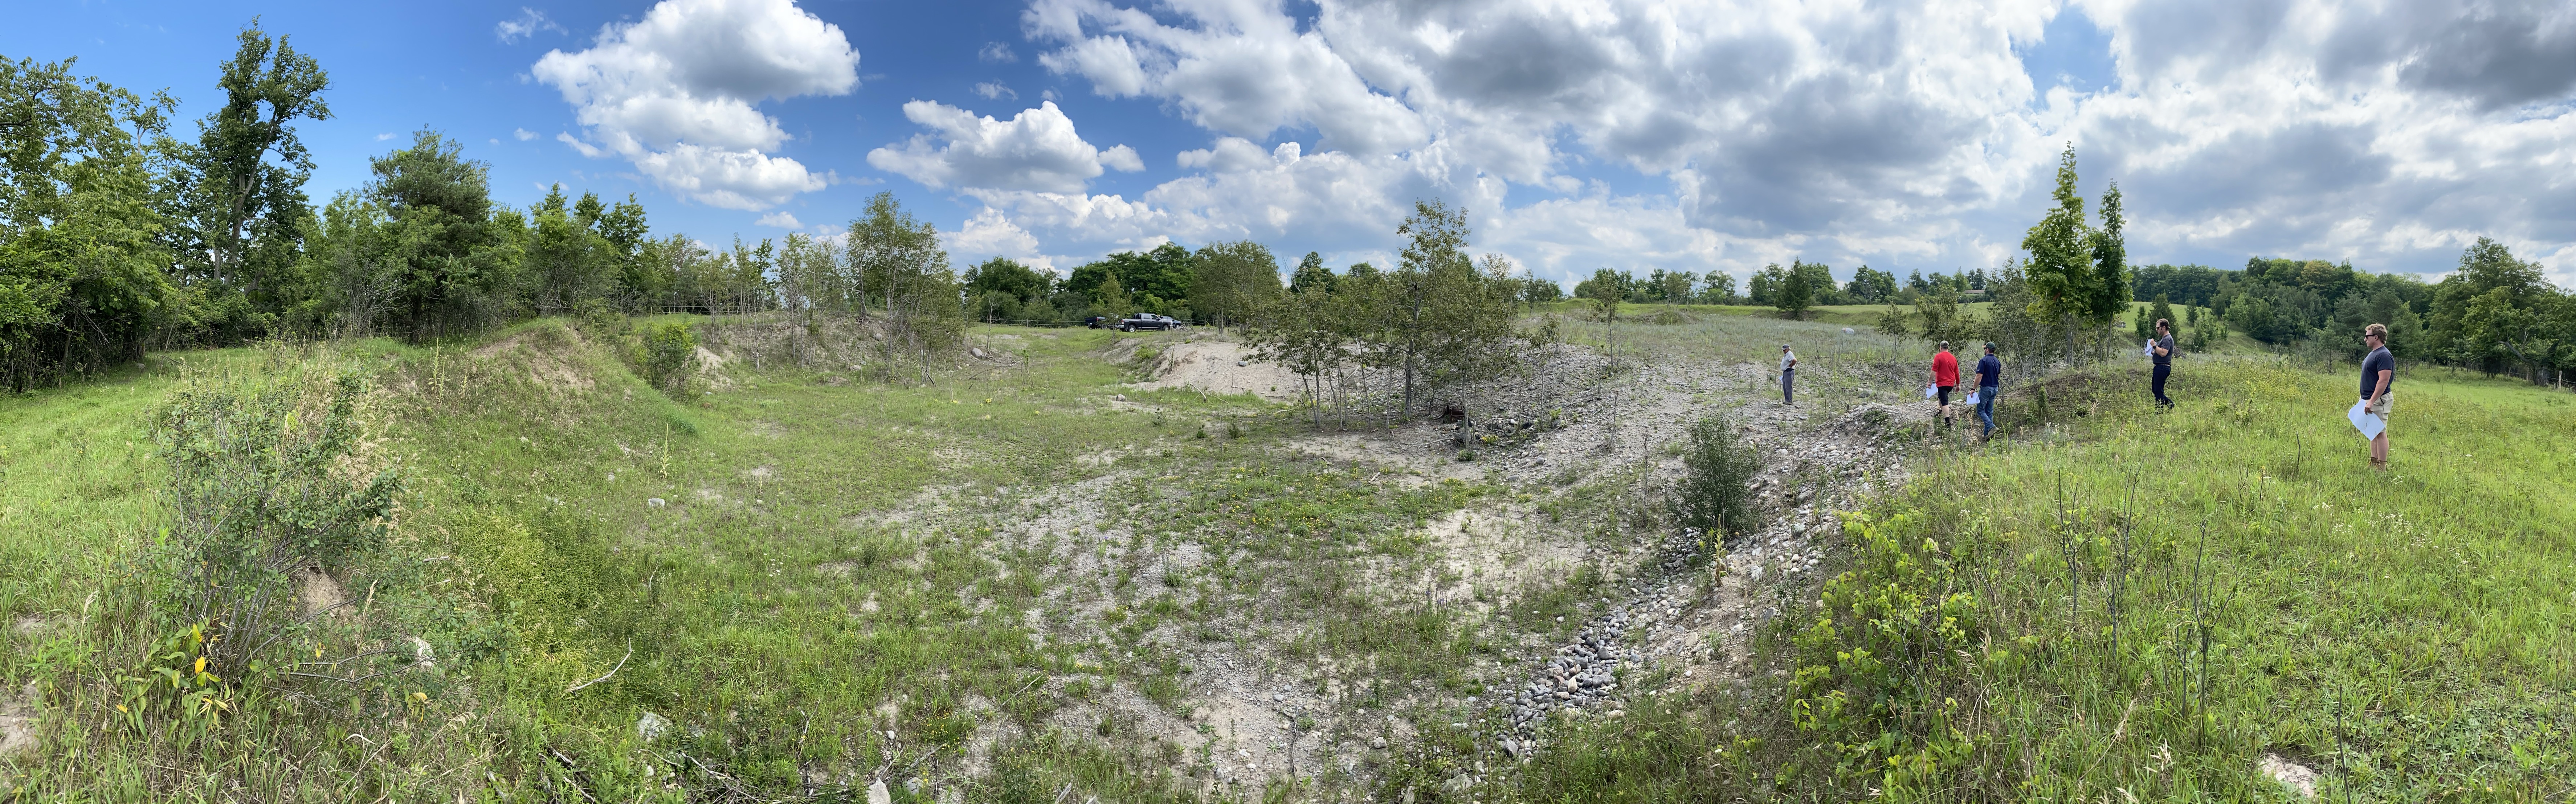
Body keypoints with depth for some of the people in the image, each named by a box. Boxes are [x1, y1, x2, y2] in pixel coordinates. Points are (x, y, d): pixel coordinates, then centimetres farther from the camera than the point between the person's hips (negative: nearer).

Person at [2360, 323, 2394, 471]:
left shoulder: (2384, 356, -17)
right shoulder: (2374, 354, 15)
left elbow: (2384, 381, -23)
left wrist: (2372, 402, -25)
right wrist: (2365, 400, 21)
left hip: (2378, 400, -10)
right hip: (2370, 399, 10)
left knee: (2380, 433, -6)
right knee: (2374, 433, 13)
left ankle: (2382, 468, -3)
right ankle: (2374, 464, 18)